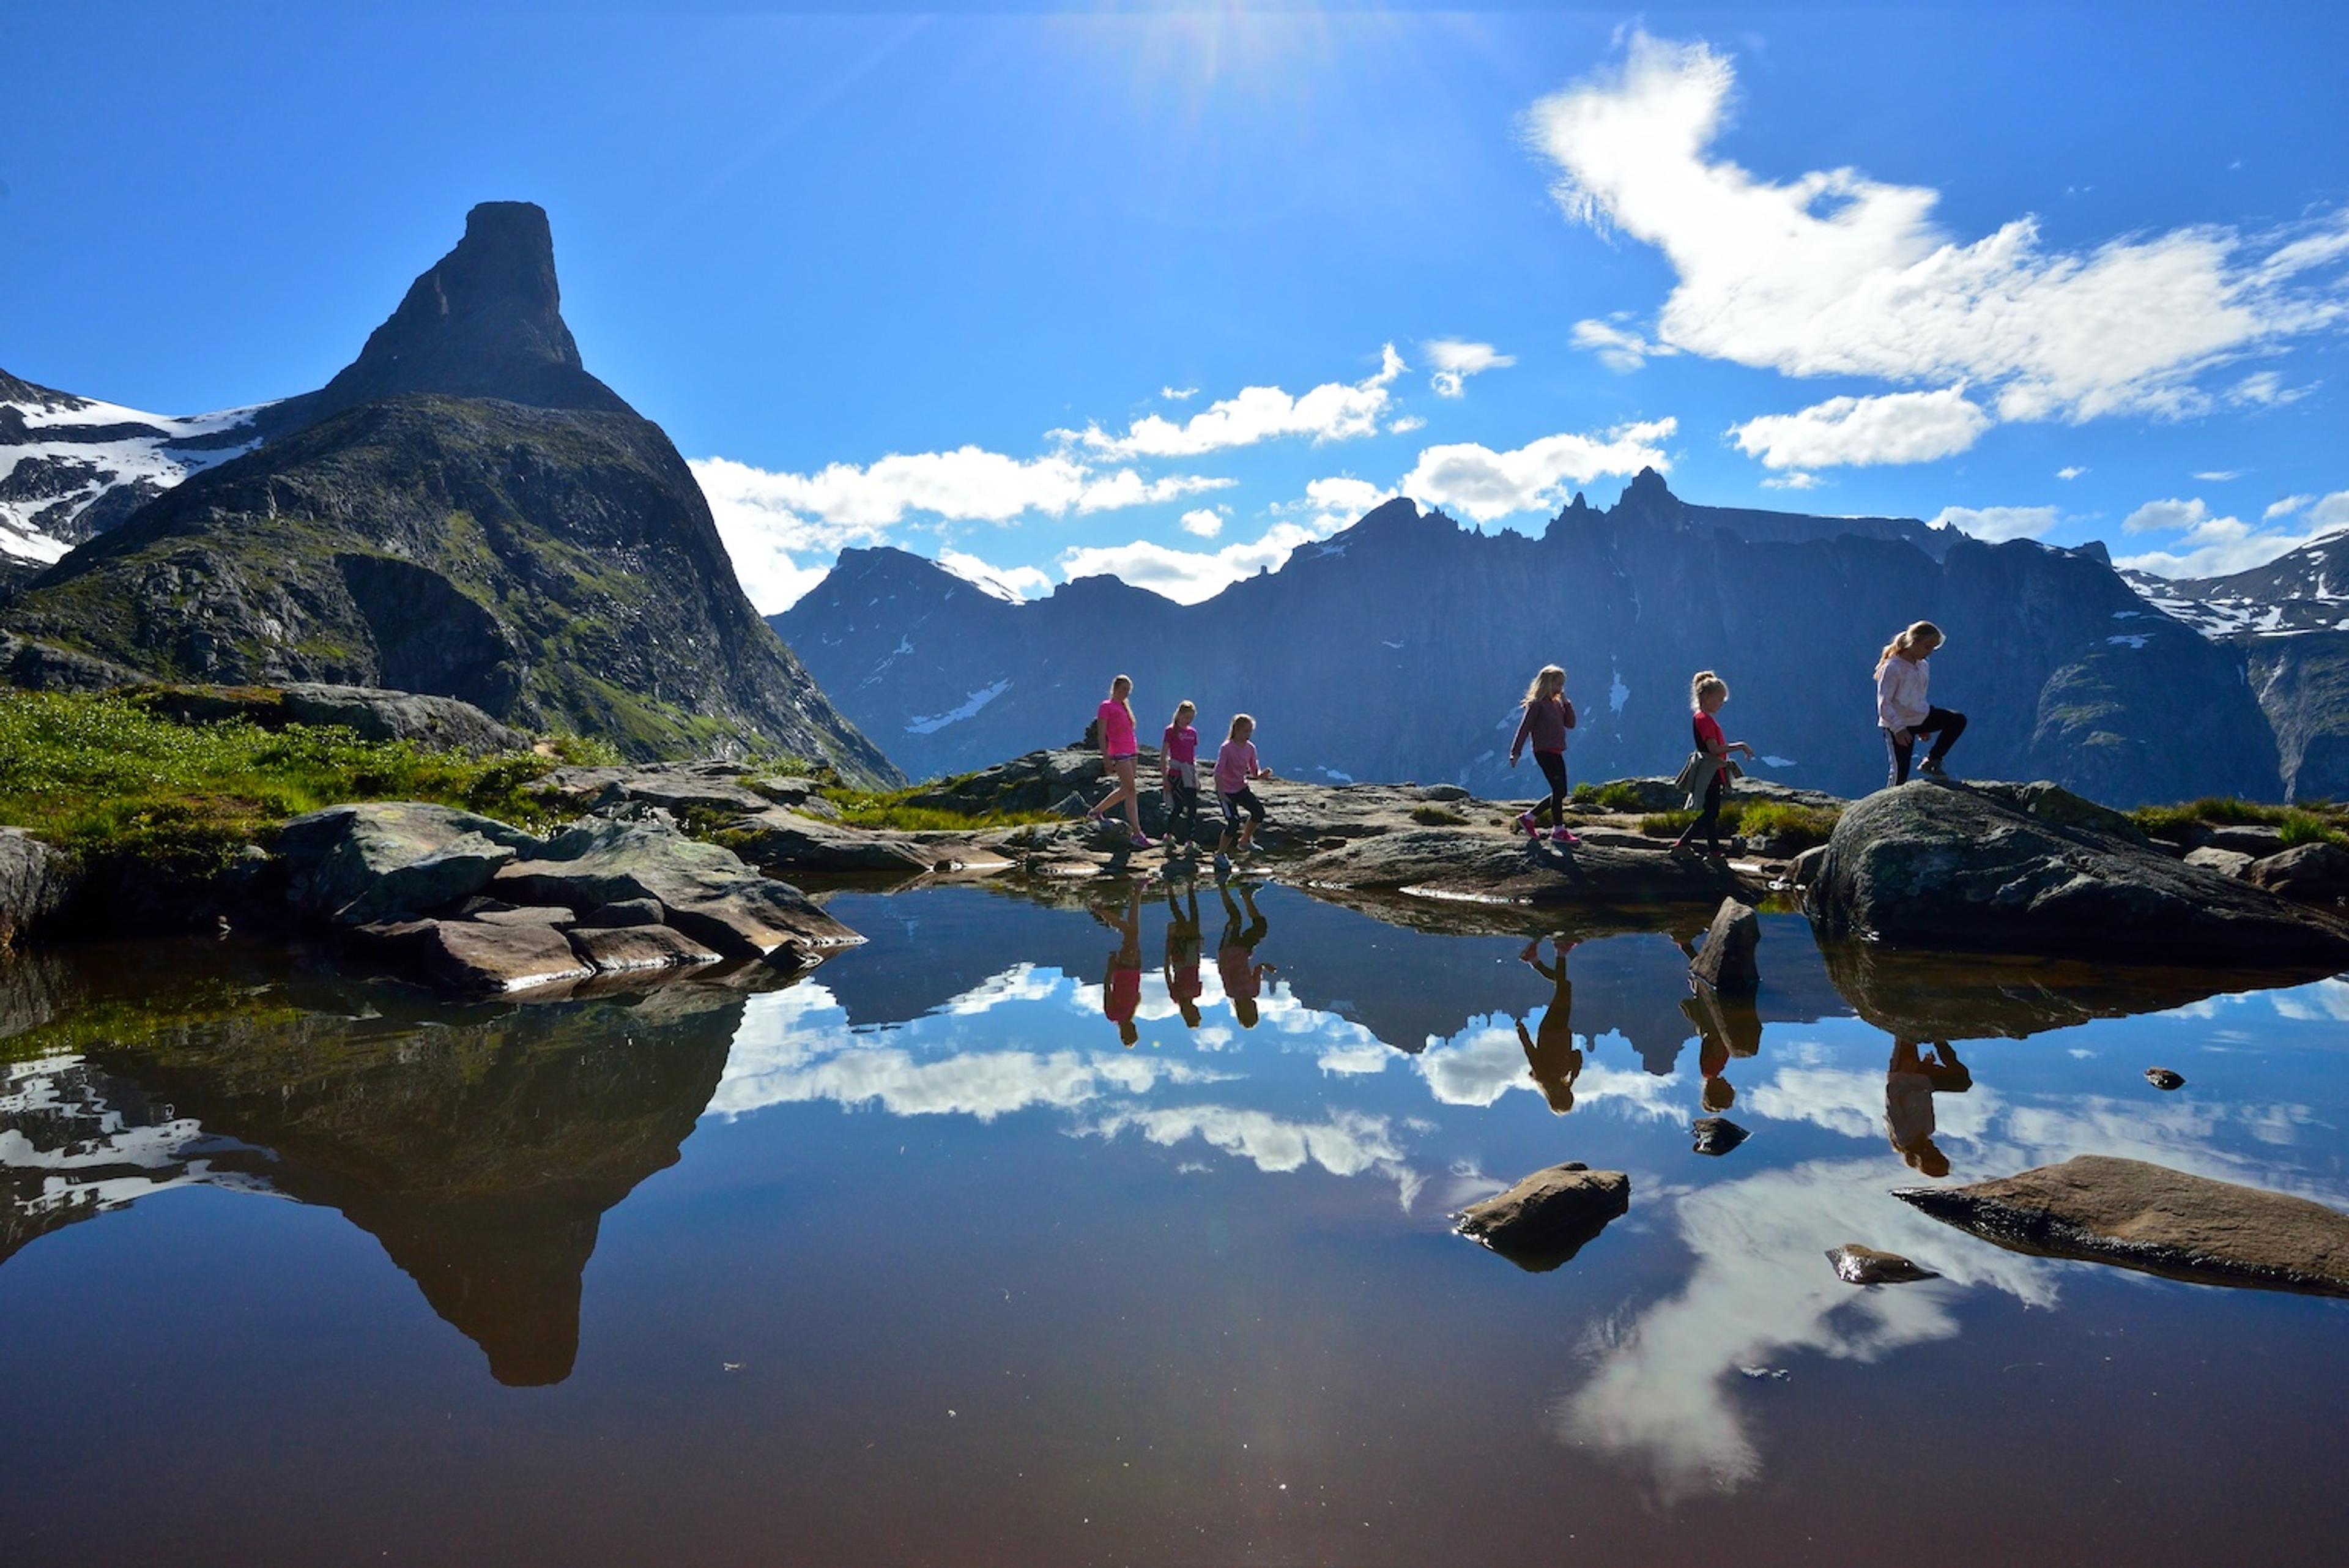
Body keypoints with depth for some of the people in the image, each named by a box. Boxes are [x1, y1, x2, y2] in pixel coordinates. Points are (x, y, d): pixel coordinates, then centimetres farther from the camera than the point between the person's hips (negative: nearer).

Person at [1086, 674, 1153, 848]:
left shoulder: (1124, 707, 18)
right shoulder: (1106, 706, -6)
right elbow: (1102, 735, -10)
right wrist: (1106, 759, -16)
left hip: (1131, 752, 9)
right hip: (1119, 754, -9)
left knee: (1124, 790, 13)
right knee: (1131, 791, -11)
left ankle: (1096, 812, 30)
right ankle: (1137, 834, -10)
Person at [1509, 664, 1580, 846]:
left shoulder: (1557, 704, 16)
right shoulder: (1536, 704, -8)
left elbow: (1570, 724, 13)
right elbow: (1524, 728, -12)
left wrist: (1566, 703, 4)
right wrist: (1516, 752, -16)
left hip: (1556, 753, 9)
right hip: (1544, 752, -9)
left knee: (1560, 792, 10)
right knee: (1559, 790, -10)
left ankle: (1529, 818, 20)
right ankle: (1559, 831, -3)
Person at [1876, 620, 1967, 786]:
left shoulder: (1922, 666, 7)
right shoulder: (1892, 668, -18)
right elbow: (1884, 704, -22)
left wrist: (1925, 728, 24)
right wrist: (1898, 729, -31)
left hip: (1920, 717, 8)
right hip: (1898, 725, -8)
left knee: (1959, 721, -5)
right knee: (1900, 773, -6)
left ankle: (1932, 761, 2)